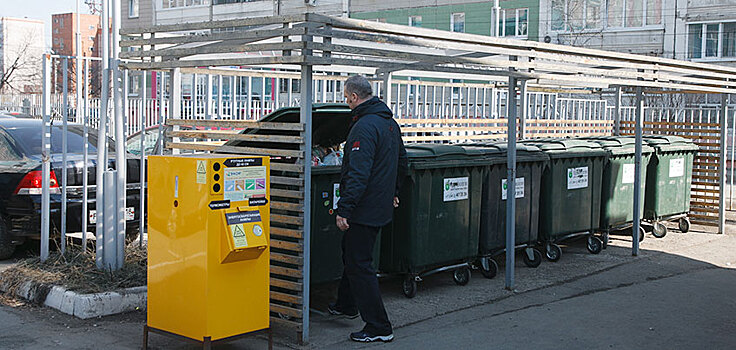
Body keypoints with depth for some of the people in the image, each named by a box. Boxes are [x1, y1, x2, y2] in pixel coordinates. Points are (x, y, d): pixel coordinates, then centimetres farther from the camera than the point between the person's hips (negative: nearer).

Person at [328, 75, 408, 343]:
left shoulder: (364, 127, -21)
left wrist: (344, 209, -27)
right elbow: (401, 162, 22)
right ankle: (346, 304, 43)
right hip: (381, 206, 10)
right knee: (351, 254, 25)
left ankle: (379, 328, -3)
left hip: (364, 209, -10)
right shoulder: (390, 122, 11)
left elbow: (358, 173, -28)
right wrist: (393, 192, 33)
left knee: (359, 265, -5)